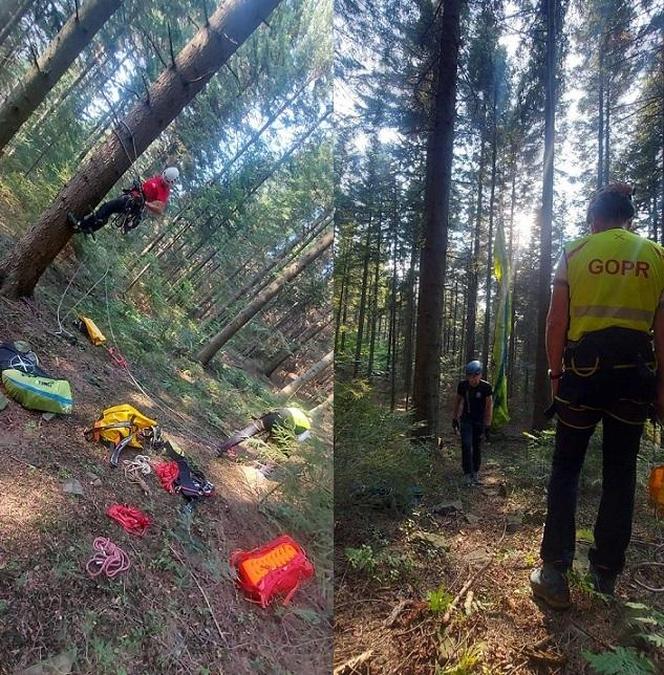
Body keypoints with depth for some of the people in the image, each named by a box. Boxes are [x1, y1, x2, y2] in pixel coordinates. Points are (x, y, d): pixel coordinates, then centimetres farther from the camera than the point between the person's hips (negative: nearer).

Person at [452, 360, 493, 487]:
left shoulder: (486, 387, -17)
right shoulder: (462, 385, -11)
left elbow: (489, 406, -14)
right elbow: (458, 401, 3)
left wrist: (487, 425, -17)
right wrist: (455, 418, 8)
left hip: (480, 420, -1)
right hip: (466, 419, 1)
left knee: (477, 447, 5)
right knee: (466, 445, -13)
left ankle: (475, 473, 21)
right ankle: (467, 474, -11)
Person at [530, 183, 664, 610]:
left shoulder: (575, 253, 4)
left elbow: (556, 323, 0)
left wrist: (555, 371, 9)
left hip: (584, 368, -1)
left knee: (566, 468, 6)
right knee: (621, 472, 11)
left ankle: (555, 573, 4)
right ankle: (607, 572, 18)